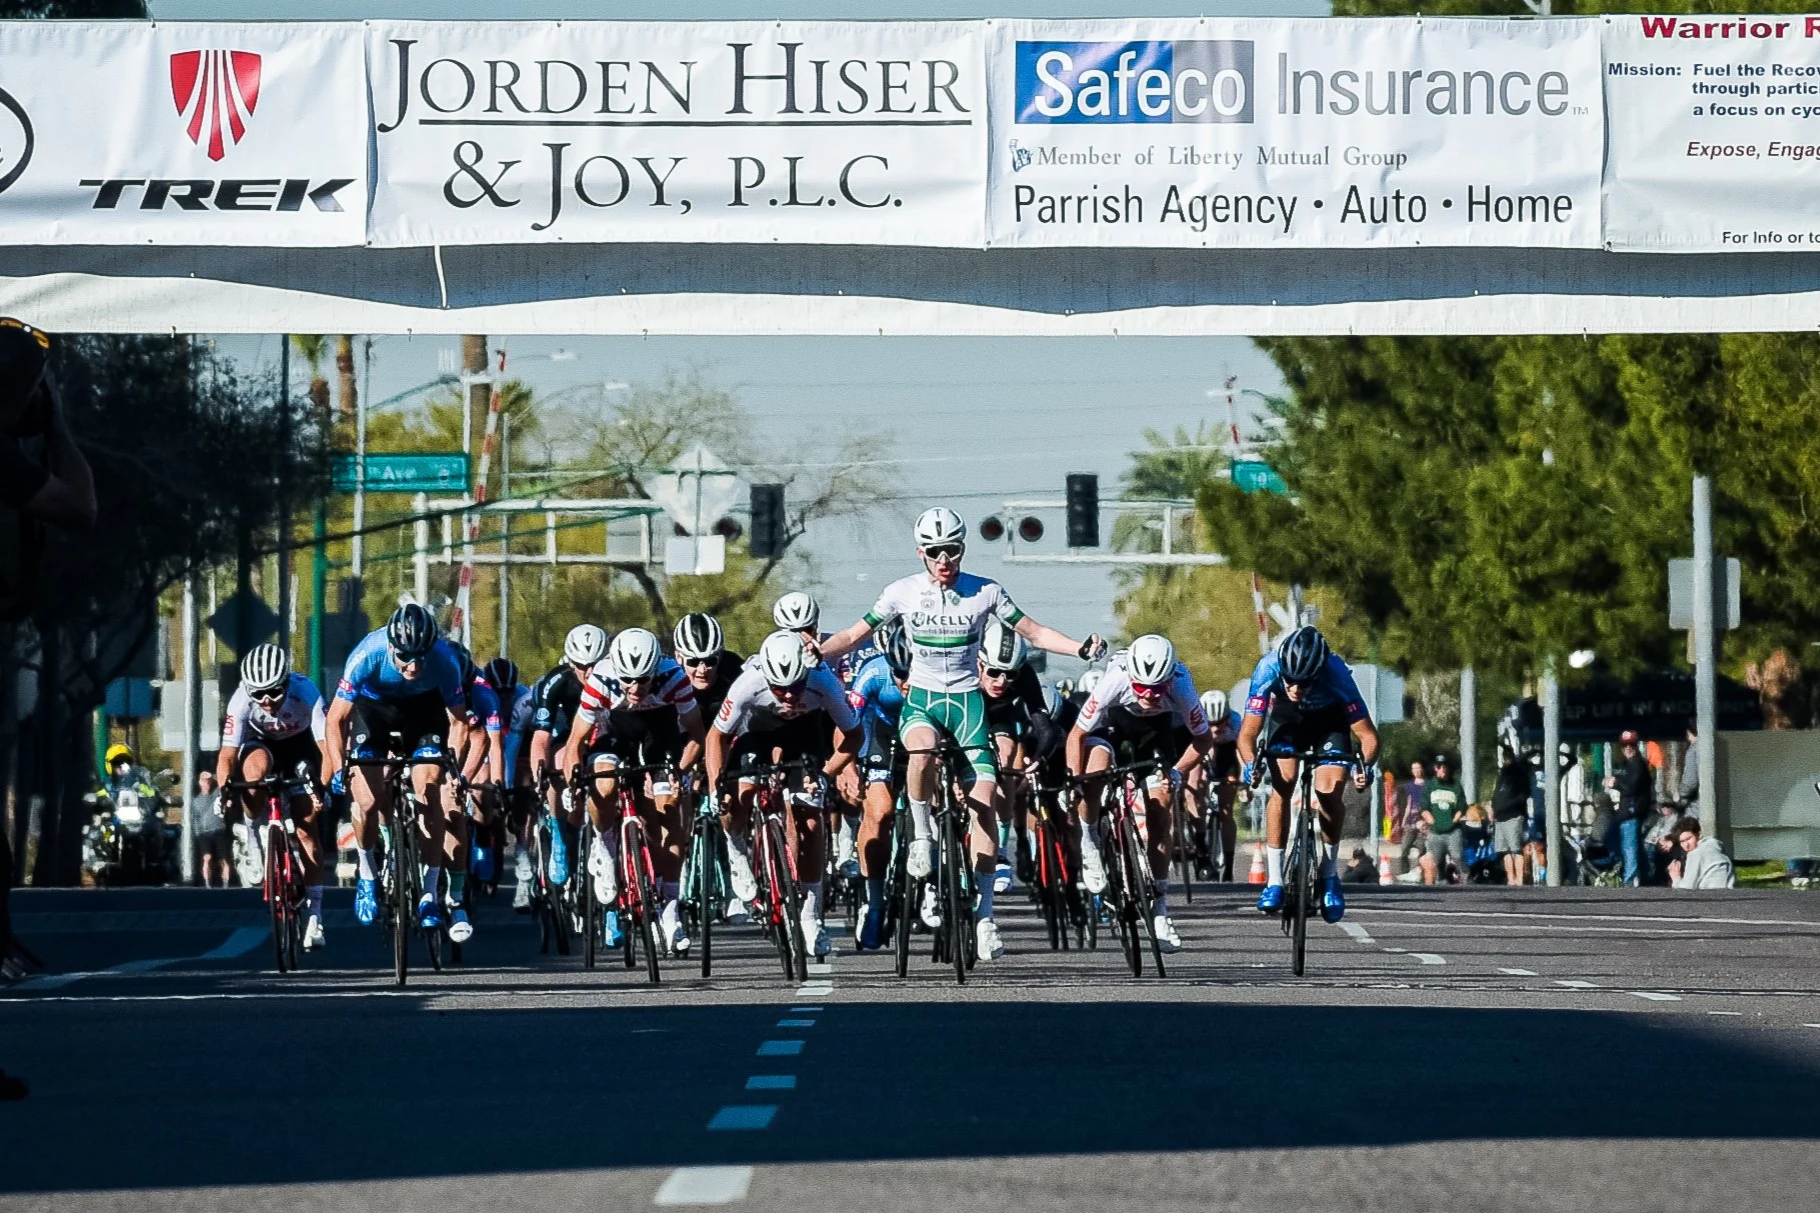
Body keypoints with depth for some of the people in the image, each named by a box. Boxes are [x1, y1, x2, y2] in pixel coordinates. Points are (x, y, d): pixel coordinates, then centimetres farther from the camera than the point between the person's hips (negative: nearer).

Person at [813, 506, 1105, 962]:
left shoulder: (986, 593, -2)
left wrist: (1082, 648, -10)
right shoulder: (902, 592, -1)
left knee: (983, 803, -10)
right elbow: (855, 635, 7)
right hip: (921, 698, -1)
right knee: (923, 751, -38)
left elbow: (1034, 633, 5)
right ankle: (922, 833, -12)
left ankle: (984, 912, -4)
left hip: (967, 701, 1)